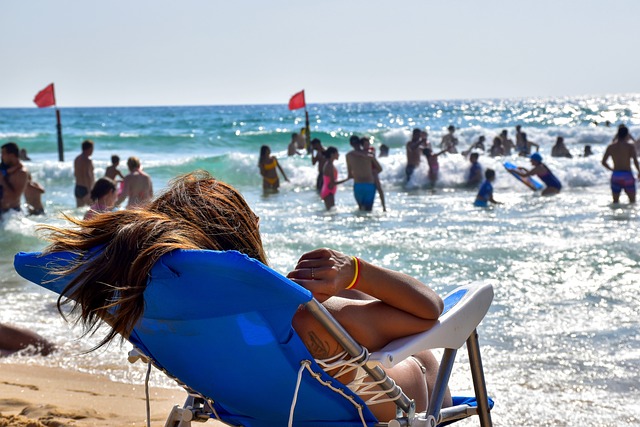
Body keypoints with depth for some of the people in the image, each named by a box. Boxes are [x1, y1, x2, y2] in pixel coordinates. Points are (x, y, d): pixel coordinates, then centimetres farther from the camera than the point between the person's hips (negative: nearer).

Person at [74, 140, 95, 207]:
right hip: (85, 189, -9)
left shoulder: (77, 159, 12)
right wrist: (89, 192, -25)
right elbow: (87, 176, -24)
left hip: (78, 188, 9)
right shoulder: (88, 161, -16)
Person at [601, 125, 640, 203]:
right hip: (627, 175, -3)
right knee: (632, 201, 8)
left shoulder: (611, 147, 5)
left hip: (615, 175, 3)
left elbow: (603, 162, 6)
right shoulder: (630, 146, -7)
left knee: (615, 201, 14)